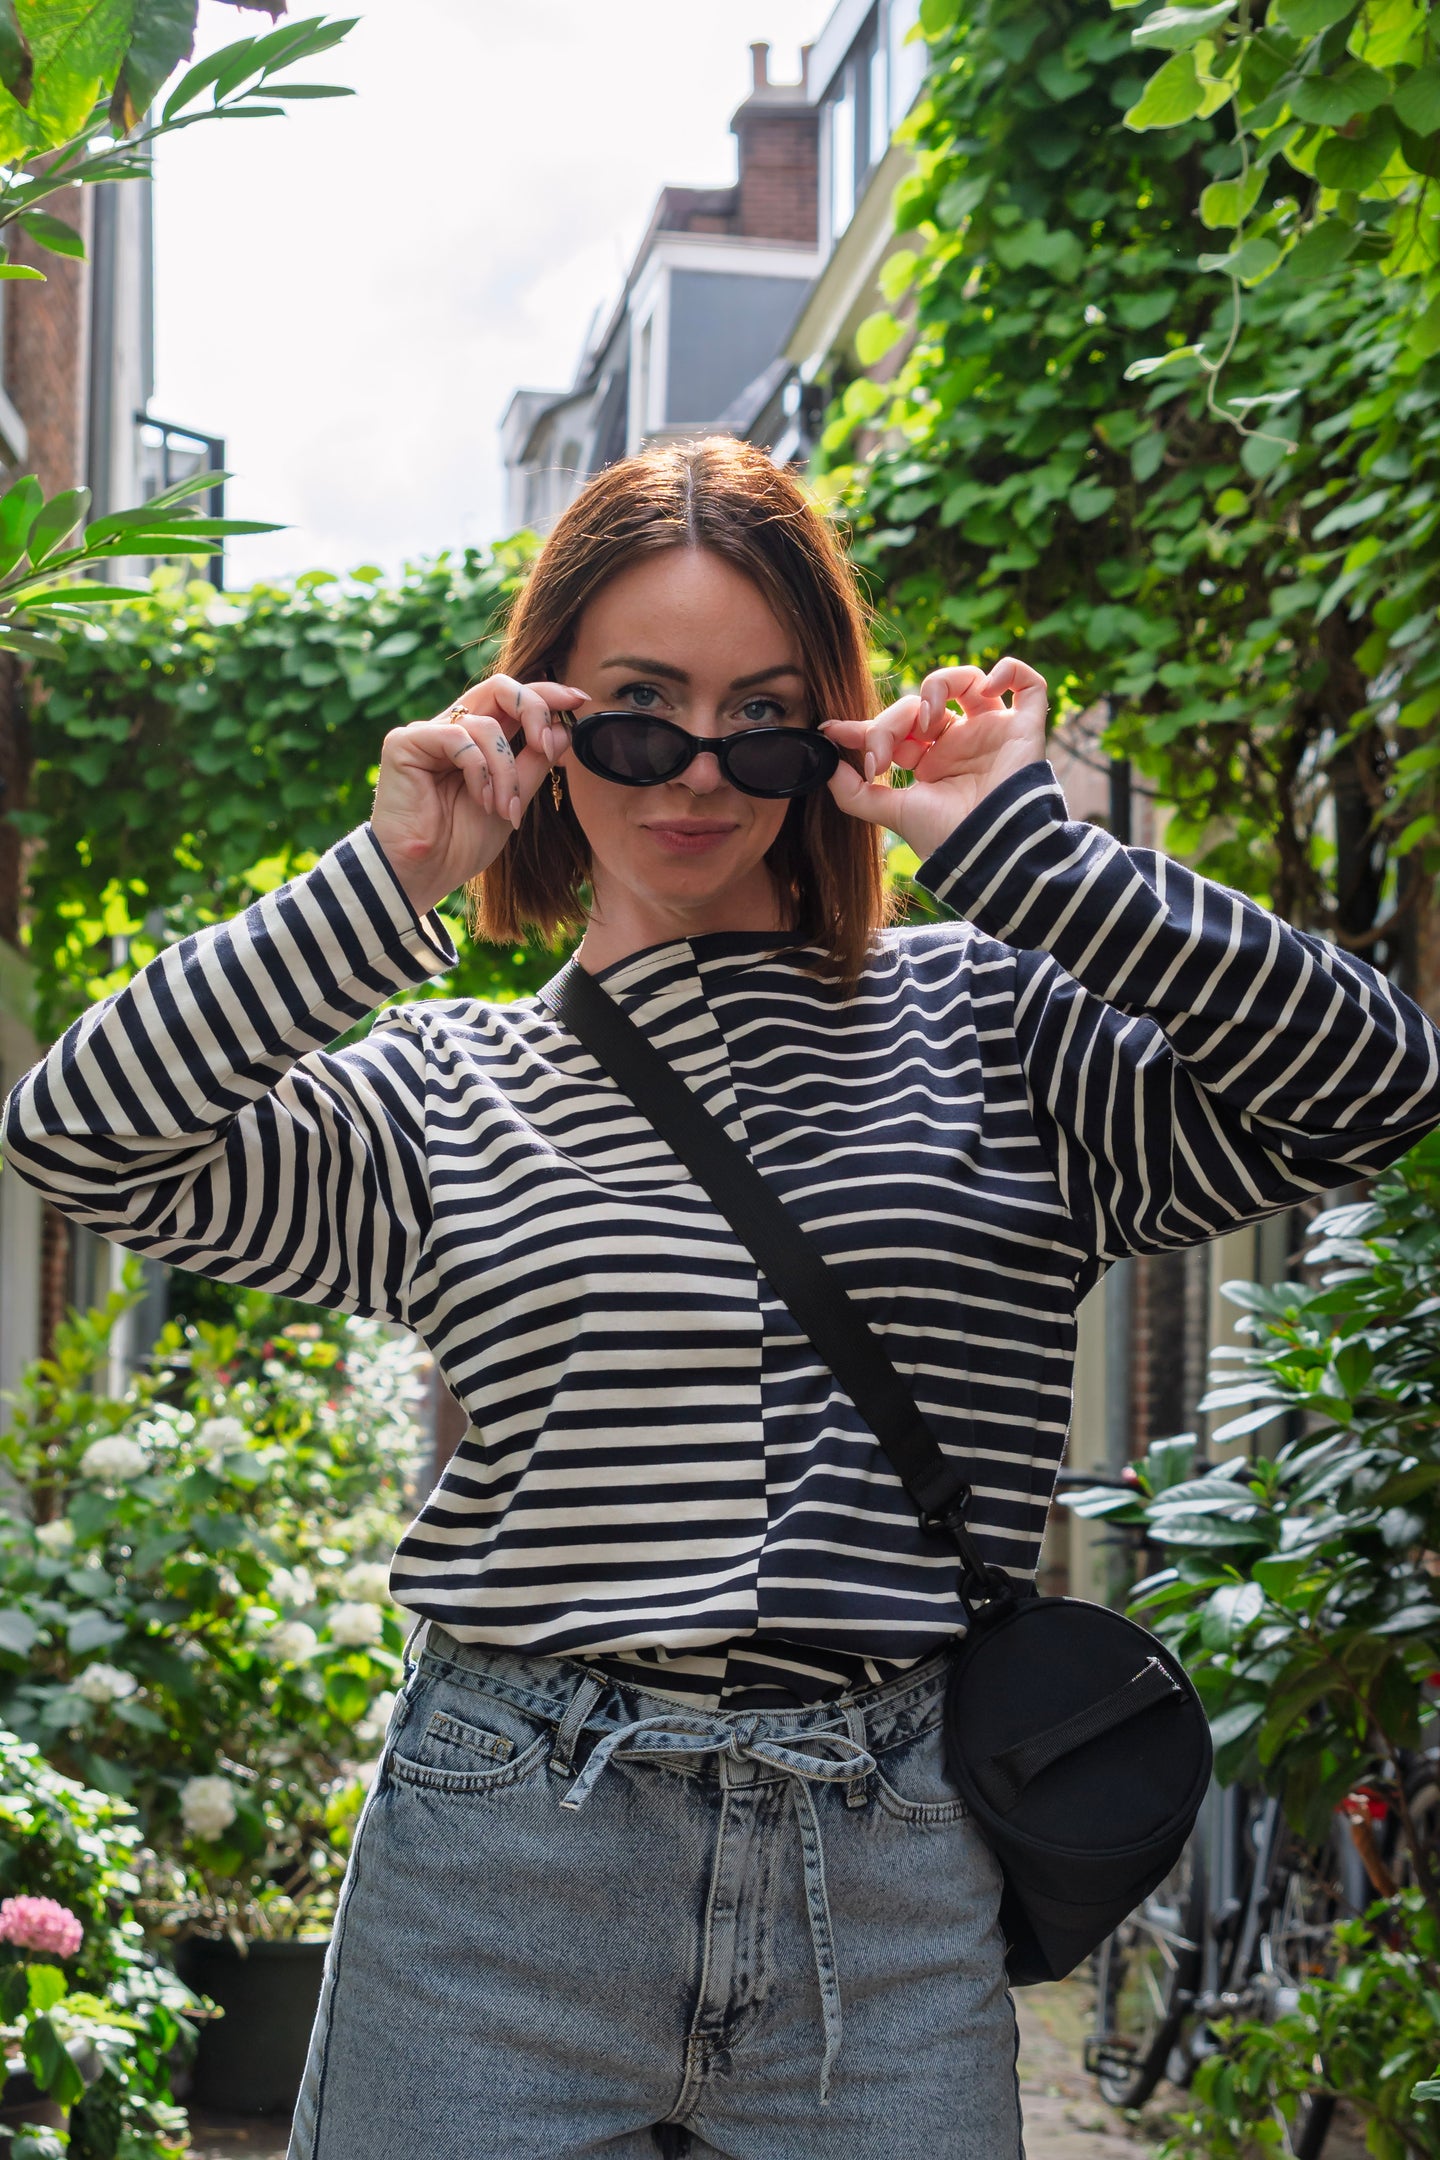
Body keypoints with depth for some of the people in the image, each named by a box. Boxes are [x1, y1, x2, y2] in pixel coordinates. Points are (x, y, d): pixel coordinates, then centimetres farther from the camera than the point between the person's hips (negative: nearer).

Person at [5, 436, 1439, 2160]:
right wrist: (389, 882, -8)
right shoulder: (449, 1091, 8)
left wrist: (1012, 846, -8)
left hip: (893, 1891, 0)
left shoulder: (986, 1021, 7)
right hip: (504, 1882, 0)